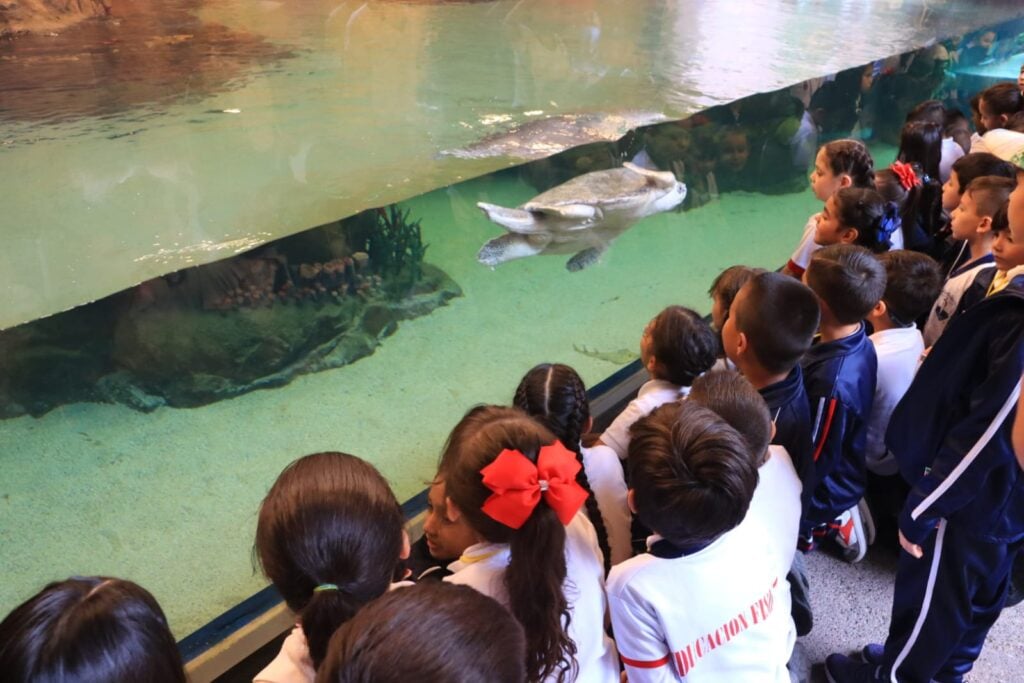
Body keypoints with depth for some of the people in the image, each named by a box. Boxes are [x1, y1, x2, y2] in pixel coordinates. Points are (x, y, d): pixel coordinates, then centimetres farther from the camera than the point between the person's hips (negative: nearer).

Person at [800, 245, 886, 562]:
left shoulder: (832, 383, -39)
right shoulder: (858, 343, -12)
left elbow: (814, 462, -26)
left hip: (824, 491, -8)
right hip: (841, 477, 8)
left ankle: (822, 525, 13)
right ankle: (835, 517, 22)